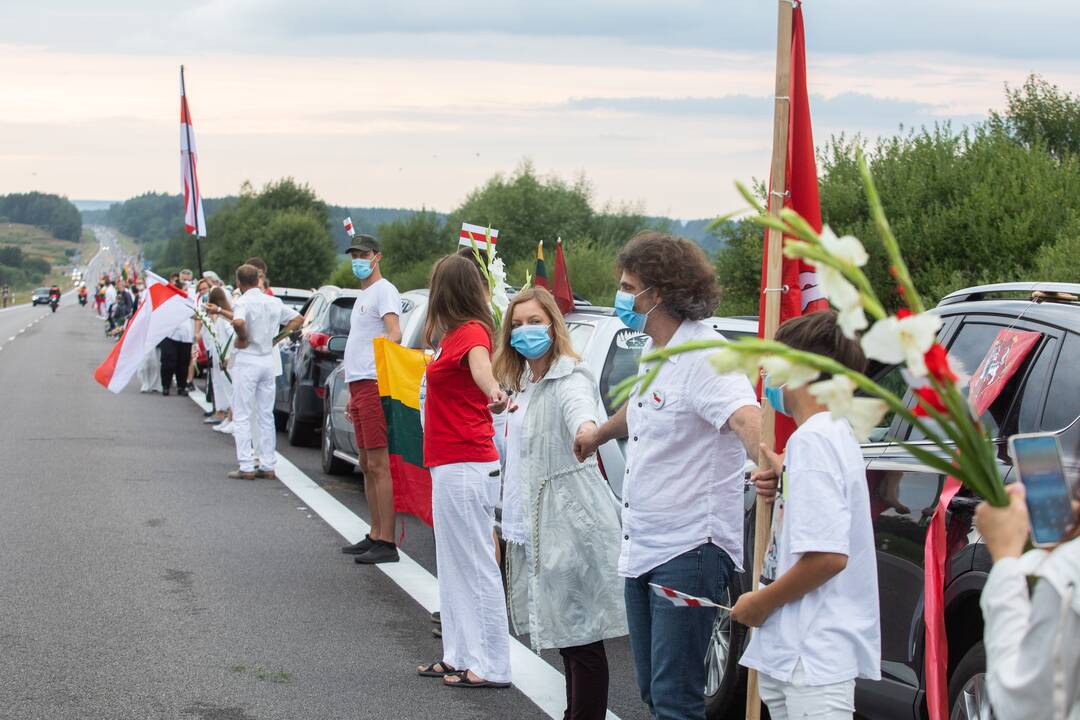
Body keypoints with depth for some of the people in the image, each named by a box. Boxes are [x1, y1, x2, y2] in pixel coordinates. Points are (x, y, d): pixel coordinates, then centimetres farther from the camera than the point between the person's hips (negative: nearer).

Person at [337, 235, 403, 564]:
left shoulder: (384, 291, -5)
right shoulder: (362, 296, 24)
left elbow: (394, 333, -20)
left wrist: (383, 348, -38)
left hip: (374, 385, -10)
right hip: (359, 386, 10)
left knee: (378, 465, -12)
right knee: (367, 466, 13)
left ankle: (387, 543, -13)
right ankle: (375, 536, 19)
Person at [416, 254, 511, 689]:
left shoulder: (470, 332, -15)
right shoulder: (459, 333, 13)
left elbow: (479, 360, -40)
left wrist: (492, 392, -59)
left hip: (465, 468, -10)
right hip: (454, 466, 10)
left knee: (476, 566, -6)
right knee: (455, 566, 16)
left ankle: (490, 667, -3)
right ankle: (460, 657, 25)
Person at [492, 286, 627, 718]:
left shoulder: (570, 378, -13)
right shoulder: (521, 384, 16)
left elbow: (579, 405, -38)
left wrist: (587, 428, -60)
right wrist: (510, 521, 25)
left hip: (571, 521, -9)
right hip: (534, 522, 9)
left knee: (582, 635, -7)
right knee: (563, 632, 14)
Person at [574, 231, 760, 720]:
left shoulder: (705, 356, -17)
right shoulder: (652, 350, 13)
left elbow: (744, 417, -35)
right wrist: (597, 435, 55)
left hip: (688, 550, -10)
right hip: (642, 547, 10)